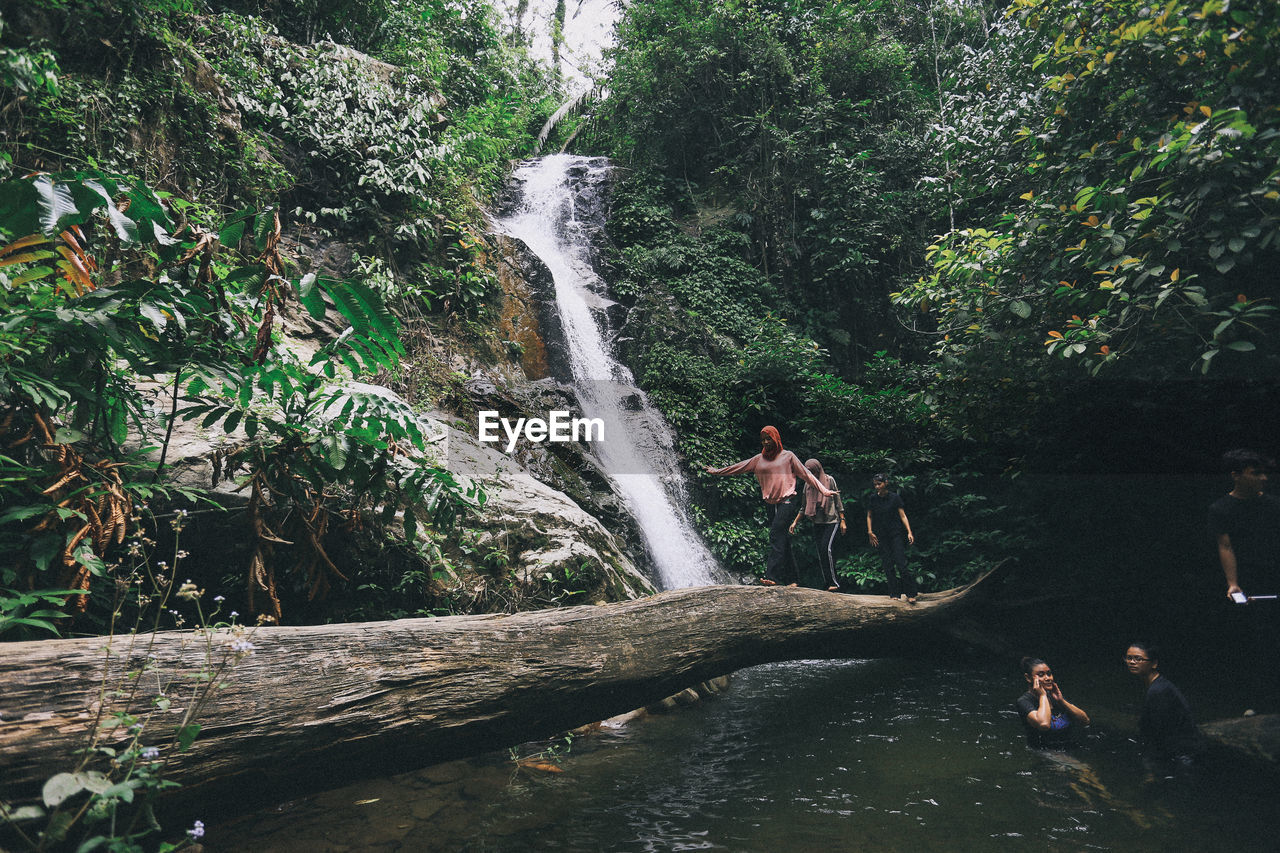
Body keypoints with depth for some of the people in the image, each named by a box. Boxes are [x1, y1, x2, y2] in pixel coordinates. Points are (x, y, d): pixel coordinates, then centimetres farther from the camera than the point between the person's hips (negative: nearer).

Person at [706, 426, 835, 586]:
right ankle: (791, 580, 8)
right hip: (771, 504, 5)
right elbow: (739, 467, 20)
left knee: (776, 533, -22)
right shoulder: (759, 459, 15)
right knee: (783, 542, 5)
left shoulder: (788, 456, 3)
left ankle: (772, 576, -30)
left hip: (787, 500, -5)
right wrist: (717, 471, 21)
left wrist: (823, 490, -1)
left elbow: (805, 474, 3)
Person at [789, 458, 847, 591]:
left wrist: (842, 521, -4)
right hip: (817, 524, 5)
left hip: (832, 521, -5)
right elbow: (804, 508, 16)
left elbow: (838, 501, 0)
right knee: (821, 555, 2)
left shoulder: (829, 480, -2)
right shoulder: (808, 485, 9)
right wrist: (795, 522, 9)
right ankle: (828, 585, 7)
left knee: (826, 548, -21)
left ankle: (834, 583, -17)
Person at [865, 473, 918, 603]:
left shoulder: (895, 497, -2)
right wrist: (870, 532, -1)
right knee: (887, 566, 1)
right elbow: (869, 517, 11)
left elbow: (903, 515, -1)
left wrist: (909, 532, -10)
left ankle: (911, 593, -2)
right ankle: (894, 593, 9)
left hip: (896, 534, -2)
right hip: (880, 537, 2)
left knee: (901, 564, -10)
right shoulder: (872, 499, 3)